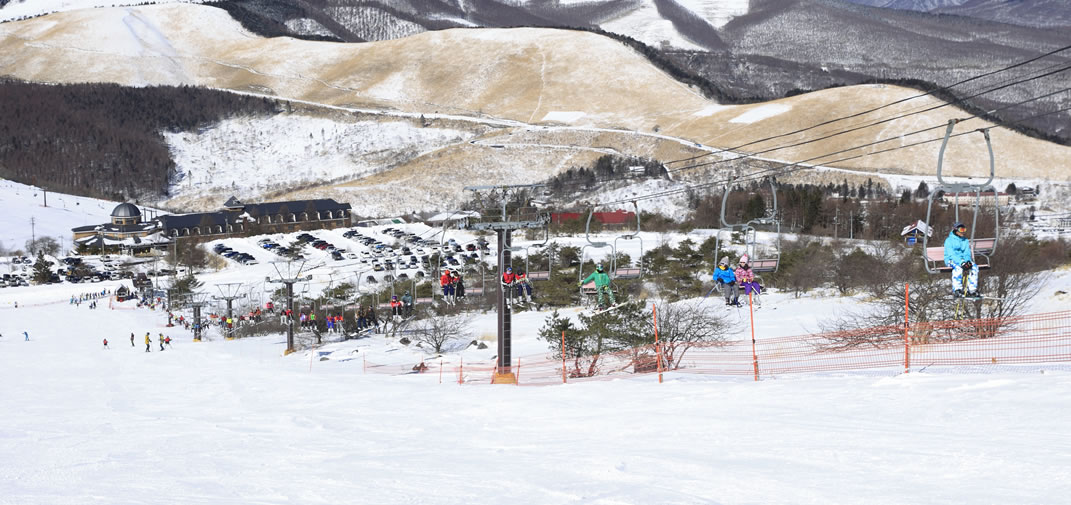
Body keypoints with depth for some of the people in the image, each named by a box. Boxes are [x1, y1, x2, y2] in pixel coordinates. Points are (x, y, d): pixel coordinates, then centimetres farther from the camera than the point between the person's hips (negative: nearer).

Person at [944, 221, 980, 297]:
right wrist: (961, 262, -31)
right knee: (958, 267, -39)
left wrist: (968, 261, -19)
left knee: (974, 267, -23)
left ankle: (972, 289, -23)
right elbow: (951, 254, -18)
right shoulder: (949, 241, -6)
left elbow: (967, 253, 6)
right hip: (951, 260, -5)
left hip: (962, 260, 6)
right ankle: (957, 289, -40)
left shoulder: (965, 241, 13)